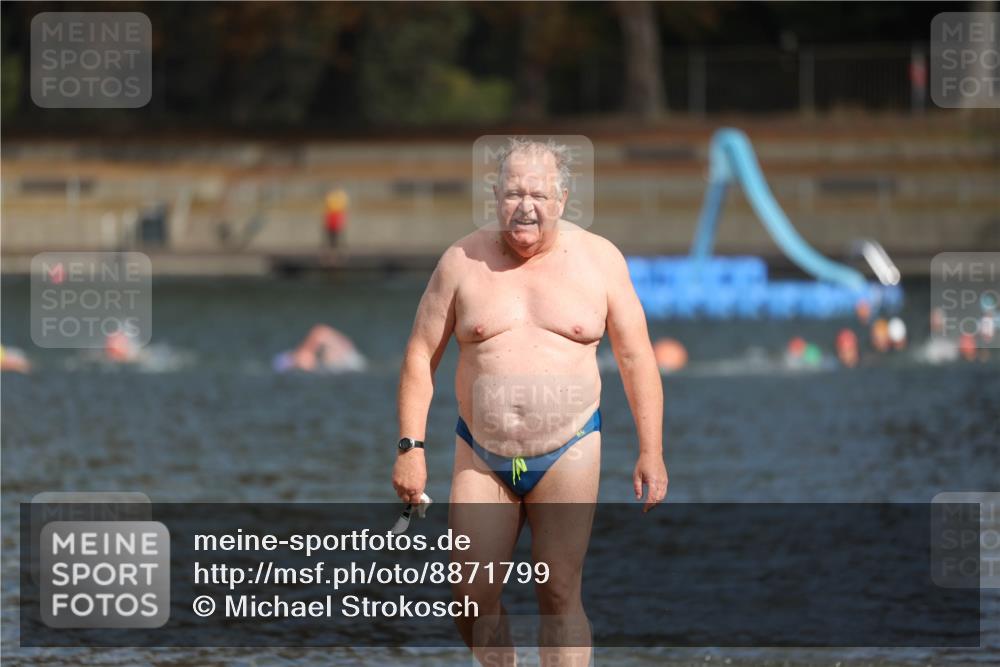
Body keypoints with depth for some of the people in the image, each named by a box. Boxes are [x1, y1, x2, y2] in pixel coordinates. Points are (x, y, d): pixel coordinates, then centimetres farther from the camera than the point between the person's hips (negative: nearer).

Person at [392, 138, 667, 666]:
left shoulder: (600, 260, 2)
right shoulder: (463, 262, 1)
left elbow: (636, 359, 5)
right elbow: (420, 355, 5)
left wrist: (651, 453, 1)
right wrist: (409, 446, -3)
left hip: (568, 453, -1)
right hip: (481, 457, 1)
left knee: (560, 595, -5)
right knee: (473, 599, -1)